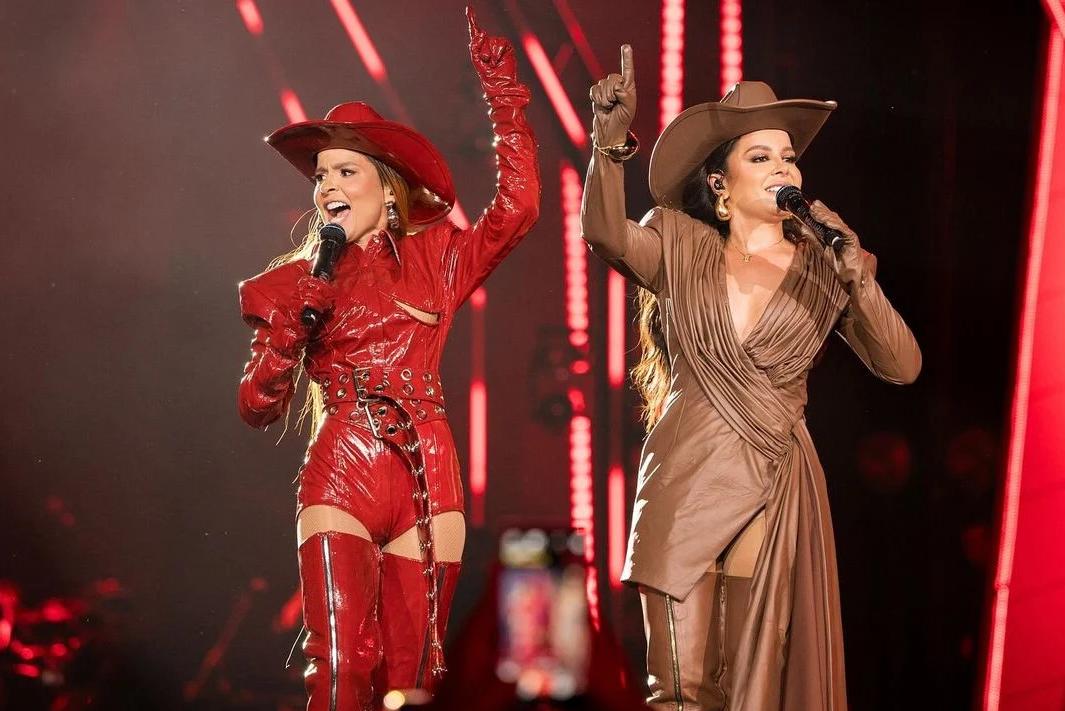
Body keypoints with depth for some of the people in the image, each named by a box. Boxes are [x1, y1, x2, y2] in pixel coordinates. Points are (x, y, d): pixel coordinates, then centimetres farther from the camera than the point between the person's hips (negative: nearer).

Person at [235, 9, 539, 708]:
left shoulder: (434, 258, 10)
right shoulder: (296, 282, 10)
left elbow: (518, 207, -5)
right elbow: (258, 407, 5)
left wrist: (503, 91, -6)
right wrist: (290, 326, -11)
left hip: (427, 479, 1)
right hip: (341, 478, -1)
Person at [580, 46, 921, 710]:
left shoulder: (824, 268, 6)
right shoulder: (682, 249, 4)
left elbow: (902, 366, -3)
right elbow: (605, 230, -17)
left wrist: (859, 280, -18)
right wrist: (612, 141, -33)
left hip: (775, 491, 1)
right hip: (684, 486, -1)